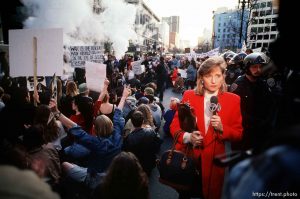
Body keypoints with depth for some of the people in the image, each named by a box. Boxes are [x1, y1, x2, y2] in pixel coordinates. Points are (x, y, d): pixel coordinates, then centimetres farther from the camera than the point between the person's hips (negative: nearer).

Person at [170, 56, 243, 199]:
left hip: (212, 160, 0)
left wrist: (222, 128, -20)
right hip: (186, 156, 1)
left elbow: (238, 134, 0)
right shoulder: (189, 95, -3)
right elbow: (174, 126, -1)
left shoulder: (233, 100, -4)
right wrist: (187, 136, -20)